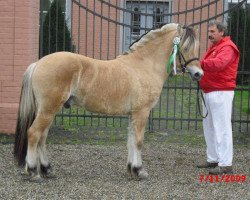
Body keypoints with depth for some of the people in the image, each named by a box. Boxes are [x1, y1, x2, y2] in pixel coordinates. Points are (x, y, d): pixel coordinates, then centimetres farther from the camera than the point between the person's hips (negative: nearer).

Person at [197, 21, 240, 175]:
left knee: (222, 127, -10)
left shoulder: (227, 47, -12)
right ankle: (213, 159, 23)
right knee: (209, 127, 14)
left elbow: (218, 64, -31)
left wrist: (199, 63, -42)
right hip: (209, 92, 10)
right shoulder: (214, 47, 21)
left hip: (221, 92, -10)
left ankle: (226, 164, -8)